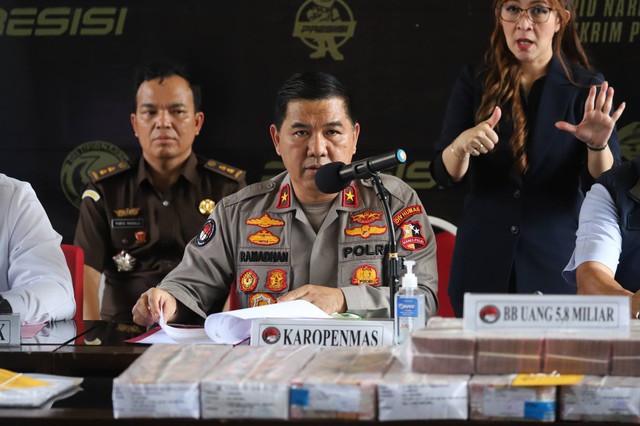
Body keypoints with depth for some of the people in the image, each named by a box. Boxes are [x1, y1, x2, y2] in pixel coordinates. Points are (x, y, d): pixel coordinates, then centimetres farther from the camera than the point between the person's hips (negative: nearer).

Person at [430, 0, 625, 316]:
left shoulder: (586, 88, 0)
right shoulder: (475, 83, 4)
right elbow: (445, 175, -3)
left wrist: (598, 146, -28)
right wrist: (461, 146, -24)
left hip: (557, 266, -1)